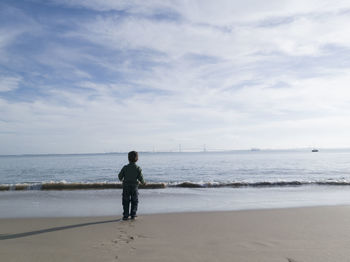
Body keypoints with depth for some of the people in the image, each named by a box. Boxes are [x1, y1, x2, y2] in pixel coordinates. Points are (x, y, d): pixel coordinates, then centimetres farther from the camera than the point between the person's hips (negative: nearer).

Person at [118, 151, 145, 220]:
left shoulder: (125, 167, -7)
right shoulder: (138, 168, -8)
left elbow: (120, 176, -2)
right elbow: (140, 178, -7)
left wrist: (122, 179, 21)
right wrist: (143, 182, 13)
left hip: (126, 186, 0)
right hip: (134, 186, 0)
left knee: (126, 202, 9)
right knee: (134, 201, 12)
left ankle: (126, 215, 8)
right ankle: (133, 215, 10)